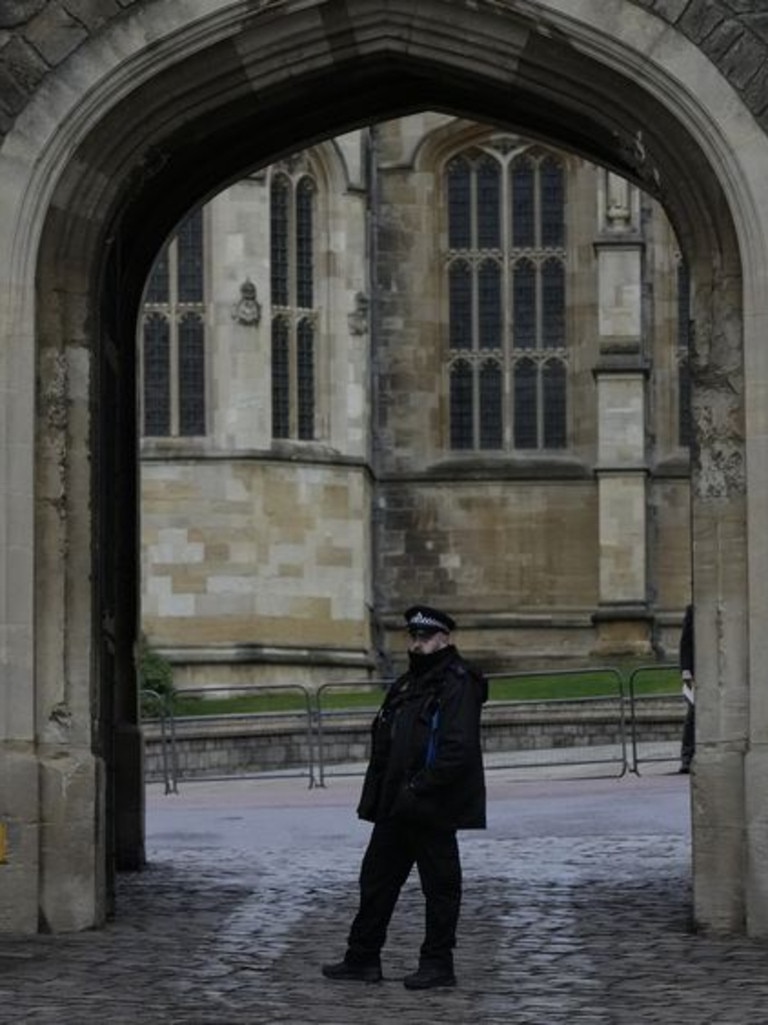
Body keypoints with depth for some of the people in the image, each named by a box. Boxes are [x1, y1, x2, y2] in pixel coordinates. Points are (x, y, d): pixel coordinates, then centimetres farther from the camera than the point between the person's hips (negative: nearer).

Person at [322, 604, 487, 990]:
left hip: (433, 810, -9)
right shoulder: (407, 684, 16)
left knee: (440, 886, 2)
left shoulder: (457, 685, -13)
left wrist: (419, 790, -22)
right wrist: (374, 798, 12)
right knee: (377, 878, 12)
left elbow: (457, 750, -22)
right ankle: (363, 957, 20)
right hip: (395, 809, 9)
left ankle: (438, 964, 10)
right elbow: (383, 746, 20)